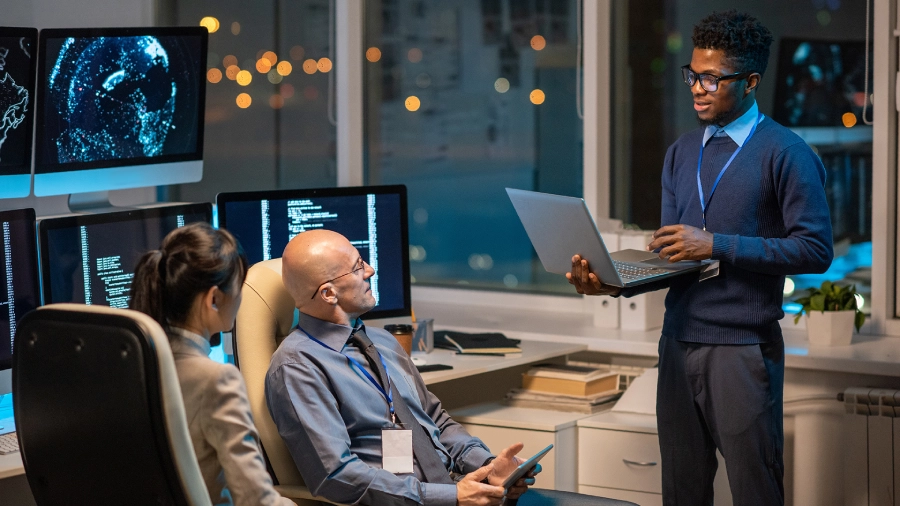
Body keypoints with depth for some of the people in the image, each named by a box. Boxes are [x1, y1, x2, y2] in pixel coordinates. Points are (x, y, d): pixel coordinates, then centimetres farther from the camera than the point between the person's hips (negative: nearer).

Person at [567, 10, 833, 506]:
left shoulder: (785, 153, -6)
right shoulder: (681, 154, 13)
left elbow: (815, 249, -12)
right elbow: (669, 256, 12)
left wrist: (716, 245, -16)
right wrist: (616, 284, -8)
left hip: (742, 349, -6)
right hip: (679, 343, 6)